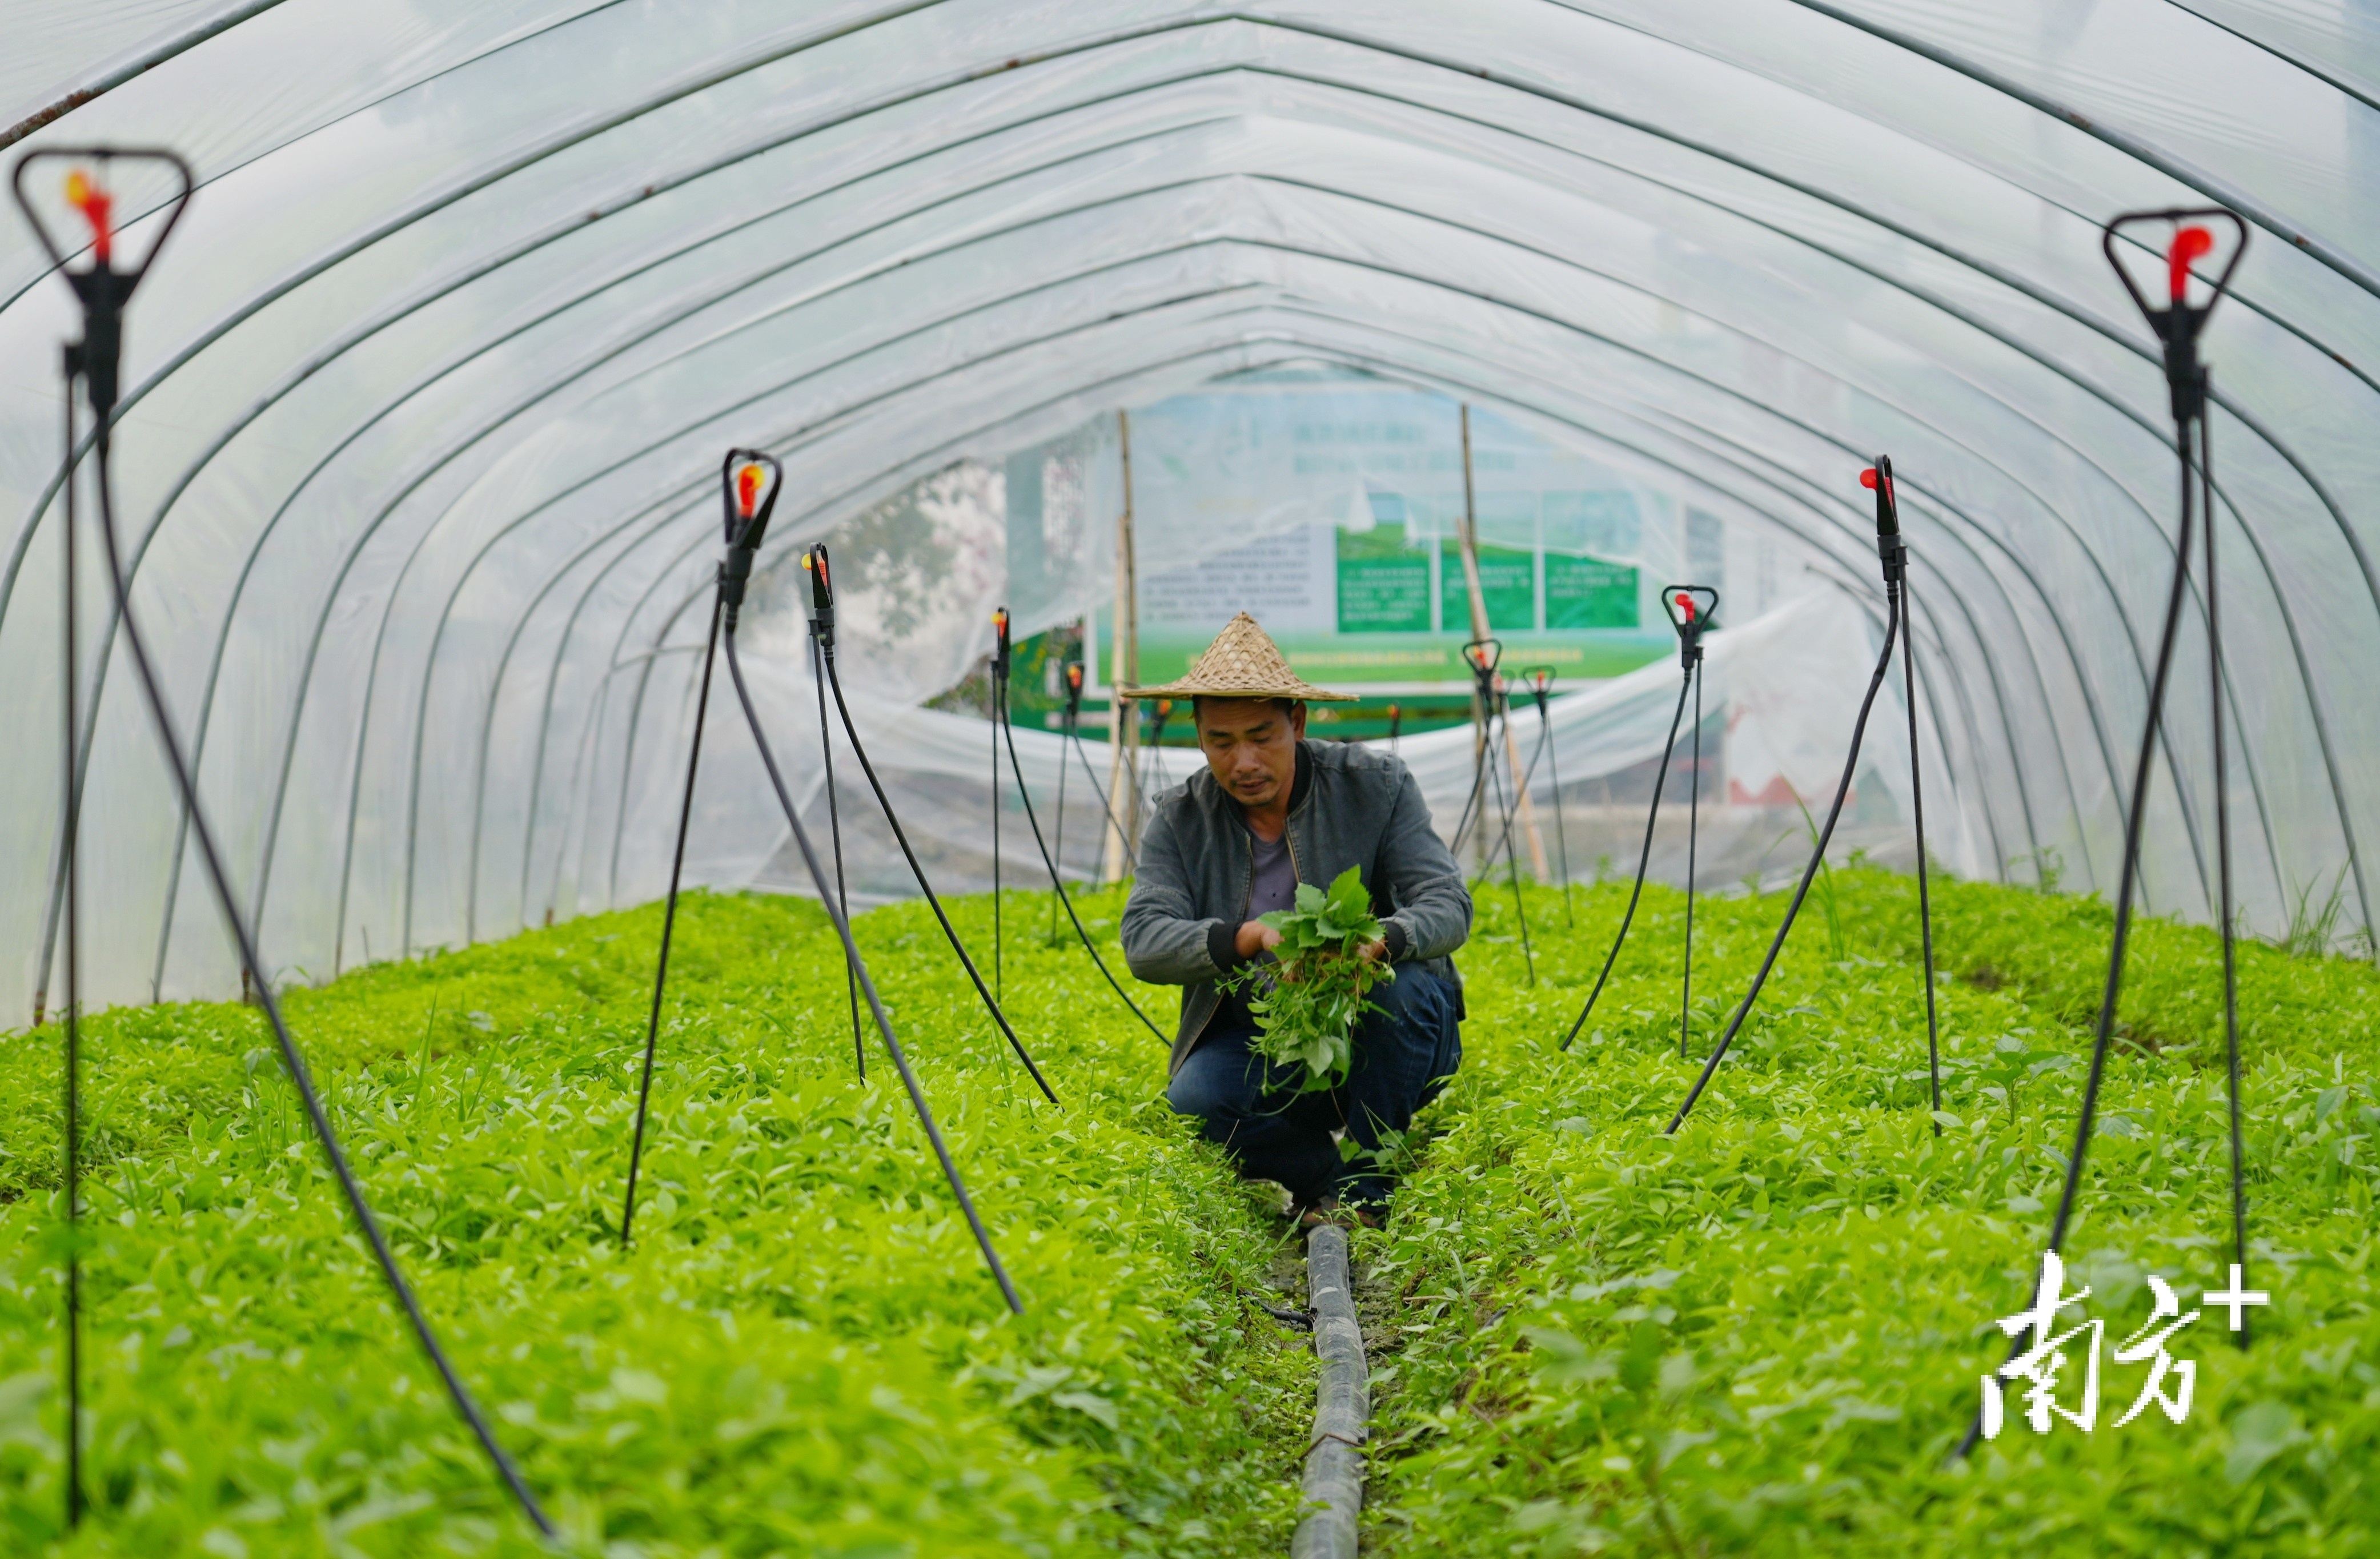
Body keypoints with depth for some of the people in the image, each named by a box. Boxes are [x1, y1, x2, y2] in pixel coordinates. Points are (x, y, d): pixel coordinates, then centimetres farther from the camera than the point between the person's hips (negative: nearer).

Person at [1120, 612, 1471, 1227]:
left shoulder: (1378, 785, -6)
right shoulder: (1178, 819, -2)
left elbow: (1448, 904, -14)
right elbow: (1143, 940, -15)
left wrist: (1382, 941, -39)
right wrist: (1246, 939, -35)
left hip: (1382, 1042, 0)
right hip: (1259, 1049, 0)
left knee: (1406, 988, -33)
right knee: (1194, 1099, -30)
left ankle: (1364, 1188, -18)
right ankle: (1333, 1178, -6)